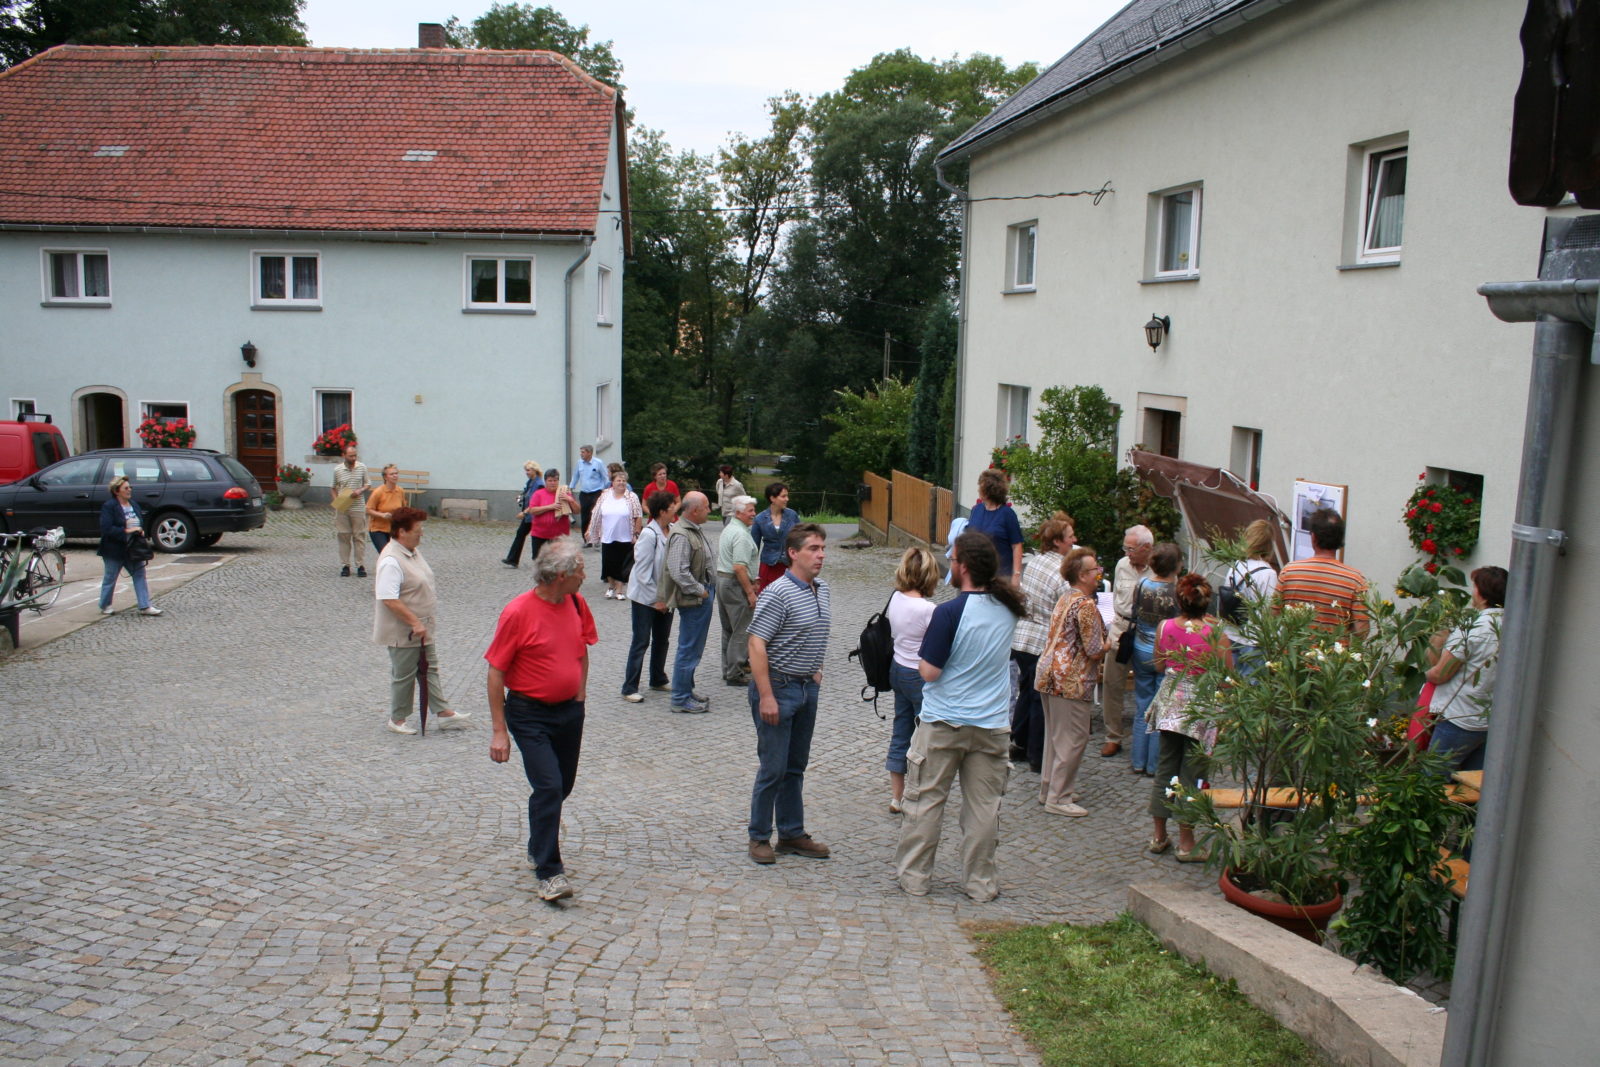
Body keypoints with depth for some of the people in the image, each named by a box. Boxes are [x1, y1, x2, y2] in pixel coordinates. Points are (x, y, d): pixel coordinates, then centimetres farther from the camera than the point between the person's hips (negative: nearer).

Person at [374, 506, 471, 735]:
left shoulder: (413, 551, 6)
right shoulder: (391, 560, -25)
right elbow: (389, 599, -31)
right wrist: (414, 622, -28)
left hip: (423, 627, 9)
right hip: (403, 632, -9)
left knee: (430, 668, 13)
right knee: (403, 675, 6)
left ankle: (443, 712, 21)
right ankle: (397, 719, 23)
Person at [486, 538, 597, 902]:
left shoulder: (577, 604, 2)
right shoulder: (518, 612, -17)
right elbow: (496, 673, -13)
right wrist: (500, 731, -14)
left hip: (570, 710, 6)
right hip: (530, 714, -6)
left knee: (563, 786, 15)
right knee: (548, 786, -13)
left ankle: (539, 846, 39)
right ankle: (549, 872, -4)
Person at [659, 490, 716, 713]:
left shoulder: (696, 530, 10)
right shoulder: (681, 535, -22)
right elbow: (679, 572, -28)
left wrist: (709, 589, 12)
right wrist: (700, 591, -20)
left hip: (703, 597, 10)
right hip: (693, 601, -10)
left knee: (695, 648, 20)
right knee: (689, 649, -2)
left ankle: (687, 689, 32)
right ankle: (680, 699, 7)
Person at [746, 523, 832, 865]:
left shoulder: (822, 589, 7)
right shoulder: (778, 594, -18)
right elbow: (756, 645, -21)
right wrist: (766, 696, -23)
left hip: (807, 687, 8)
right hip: (778, 686, -8)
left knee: (795, 768, 16)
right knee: (773, 769, 0)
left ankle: (792, 834, 27)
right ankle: (759, 838, 15)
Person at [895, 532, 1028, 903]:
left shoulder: (950, 612, -19)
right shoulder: (1008, 609, -1)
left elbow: (930, 671, -16)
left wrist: (923, 652, 3)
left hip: (942, 723, -4)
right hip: (992, 725, 4)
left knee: (924, 801, 9)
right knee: (984, 806, 11)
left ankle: (913, 876, 19)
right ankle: (980, 882, 19)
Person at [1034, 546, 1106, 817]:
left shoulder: (1065, 599, 12)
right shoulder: (1086, 605, -17)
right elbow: (1095, 651, -18)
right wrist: (1108, 645, 2)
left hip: (1050, 674, 10)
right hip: (1071, 681, -10)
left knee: (1056, 736, 18)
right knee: (1073, 739, 0)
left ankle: (1049, 789, 28)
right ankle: (1059, 799, 5)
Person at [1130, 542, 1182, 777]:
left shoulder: (1141, 585, -8)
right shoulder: (1177, 592, -20)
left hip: (1142, 653, 4)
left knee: (1142, 707, 15)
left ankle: (1139, 762, 22)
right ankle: (1155, 764, 16)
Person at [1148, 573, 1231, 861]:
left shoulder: (1165, 627, -5)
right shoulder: (1215, 633, -15)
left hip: (1170, 704, 4)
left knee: (1165, 768, 15)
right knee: (1191, 774, 5)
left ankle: (1158, 835, 23)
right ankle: (1186, 843, 12)